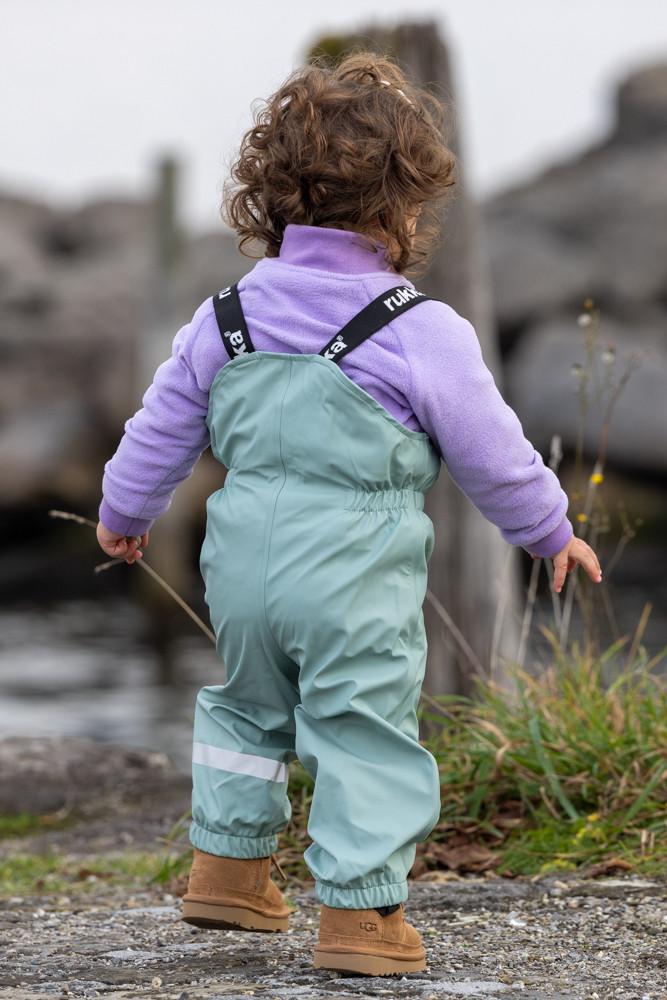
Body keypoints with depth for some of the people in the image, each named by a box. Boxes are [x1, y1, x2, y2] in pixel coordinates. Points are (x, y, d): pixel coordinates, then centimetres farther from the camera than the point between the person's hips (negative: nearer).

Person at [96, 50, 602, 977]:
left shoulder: (226, 318, 4)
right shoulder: (422, 334, -11)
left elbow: (163, 424, 14)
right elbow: (494, 455, -3)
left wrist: (125, 510, 31)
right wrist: (552, 531, 14)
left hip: (243, 569, 5)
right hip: (357, 589, -5)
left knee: (249, 708, 26)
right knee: (364, 735, 2)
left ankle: (227, 863, 29)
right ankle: (359, 909, 2)